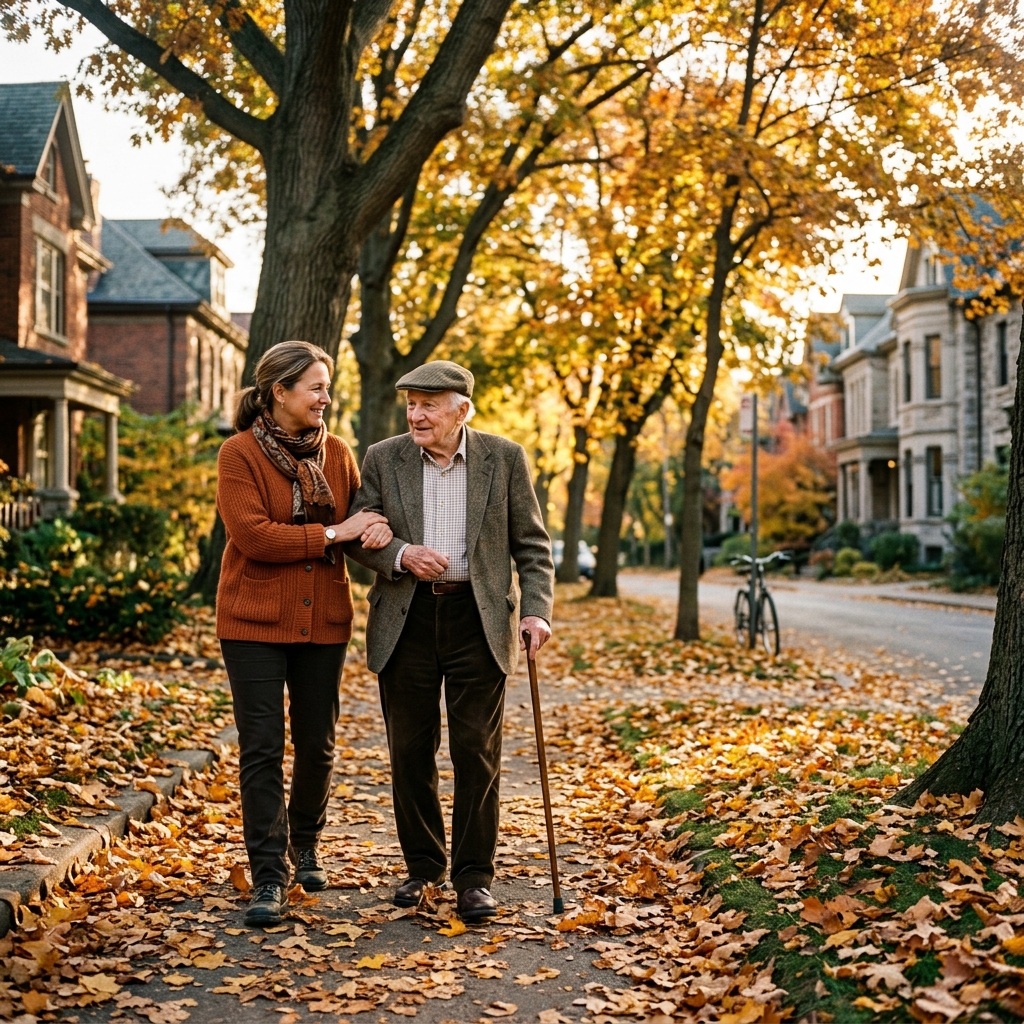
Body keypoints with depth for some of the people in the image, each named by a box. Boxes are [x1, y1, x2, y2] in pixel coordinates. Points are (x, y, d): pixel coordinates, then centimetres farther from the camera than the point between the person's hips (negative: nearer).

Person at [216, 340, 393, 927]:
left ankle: (305, 847, 34)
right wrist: (333, 532, -18)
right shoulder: (240, 454, -7)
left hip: (324, 619, 4)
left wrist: (381, 529, -11)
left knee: (318, 743, 11)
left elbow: (363, 514, 14)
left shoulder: (335, 453, 6)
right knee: (262, 748, -3)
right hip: (256, 620, -4)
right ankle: (269, 876, 4)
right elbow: (251, 534, -18)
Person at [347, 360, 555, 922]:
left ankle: (474, 875, 9)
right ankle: (422, 864, 23)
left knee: (478, 751, -1)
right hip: (406, 620, 2)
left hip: (479, 620, -1)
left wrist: (536, 609, -8)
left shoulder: (505, 458, 1)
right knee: (410, 750, 8)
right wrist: (400, 554, -16)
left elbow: (532, 543, 4)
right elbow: (357, 535, 4)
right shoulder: (383, 459, 4)